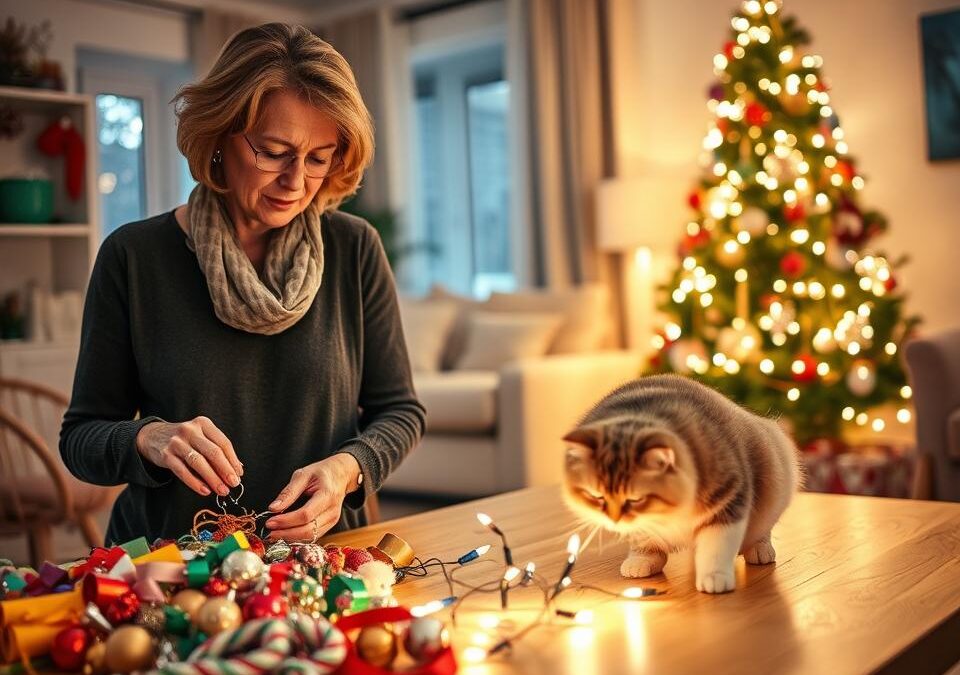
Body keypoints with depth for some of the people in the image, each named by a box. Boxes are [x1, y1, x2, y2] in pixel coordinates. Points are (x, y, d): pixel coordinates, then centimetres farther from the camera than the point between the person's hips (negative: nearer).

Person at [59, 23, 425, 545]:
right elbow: (80, 438, 2)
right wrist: (148, 440, -18)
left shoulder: (354, 249, 0)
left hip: (320, 562, -1)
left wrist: (346, 468, -14)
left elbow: (399, 409, 6)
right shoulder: (132, 256, -3)